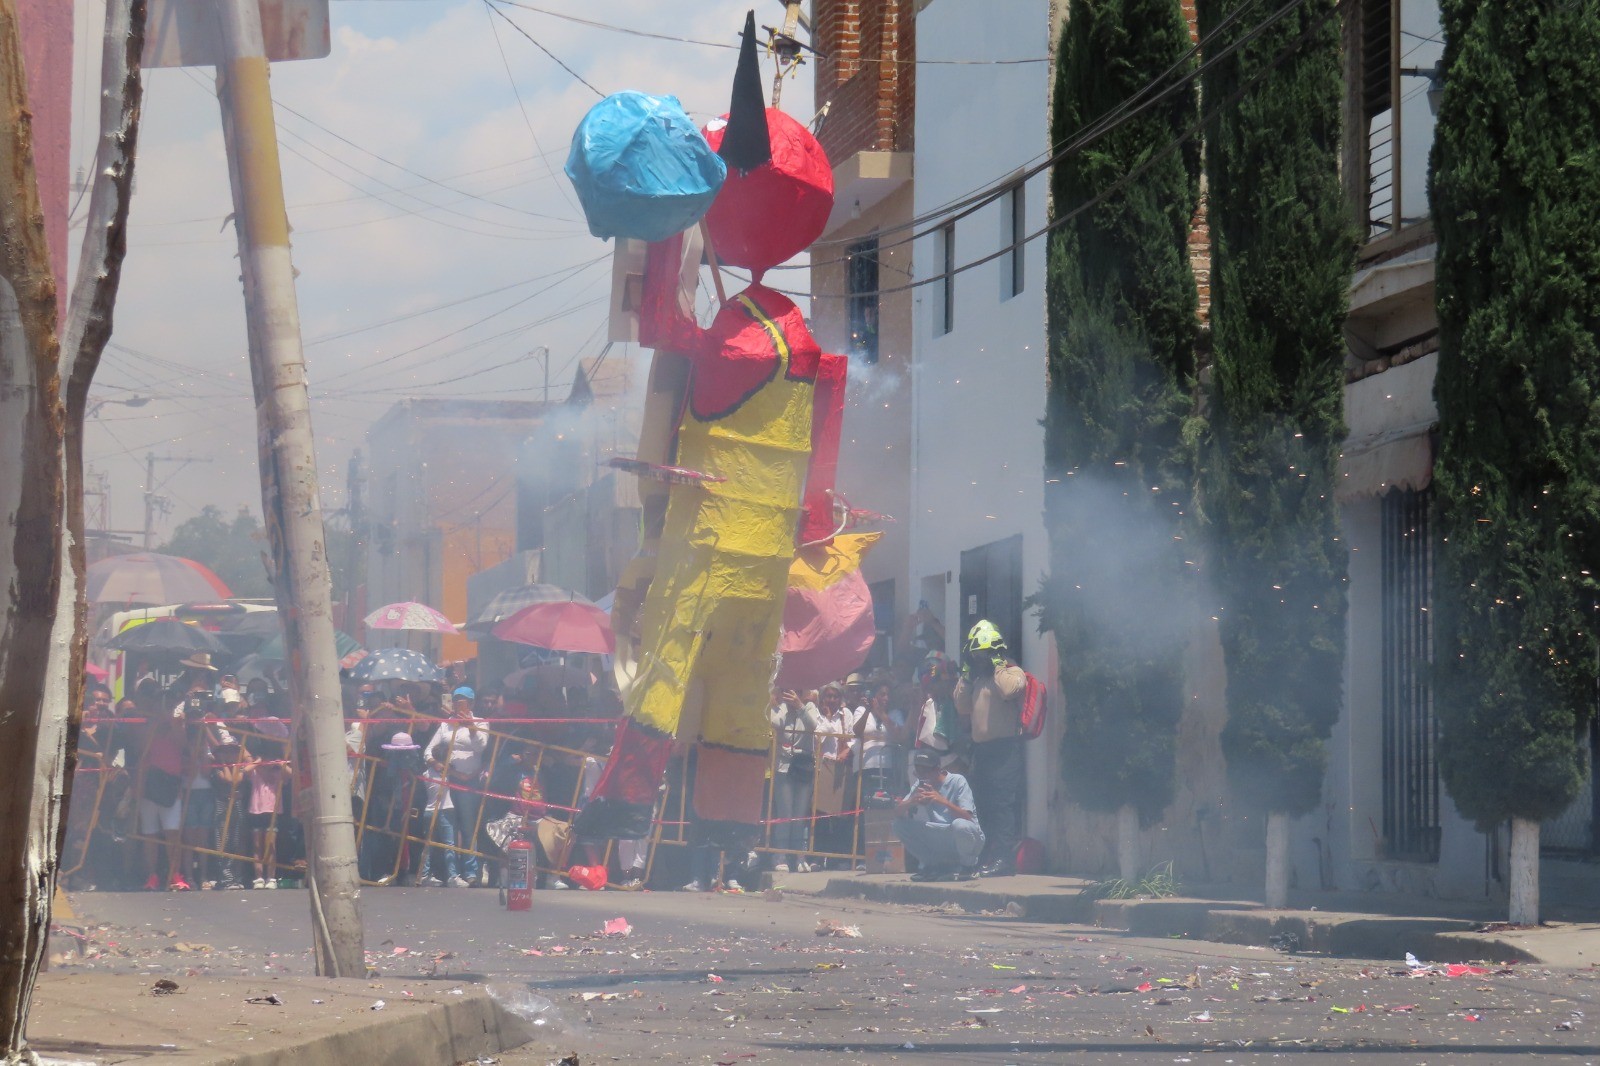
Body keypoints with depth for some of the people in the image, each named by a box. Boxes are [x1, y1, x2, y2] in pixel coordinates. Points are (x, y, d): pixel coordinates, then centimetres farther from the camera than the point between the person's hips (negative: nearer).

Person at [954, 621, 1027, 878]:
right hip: (981, 748, 9)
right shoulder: (978, 678, 21)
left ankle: (1003, 858, -16)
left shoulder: (1012, 672, -3)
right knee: (984, 805, 11)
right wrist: (966, 676, 13)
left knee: (1002, 804, -13)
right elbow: (962, 707, 19)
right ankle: (989, 857, 17)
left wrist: (998, 667, -11)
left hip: (1004, 747, -9)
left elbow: (1009, 690, -25)